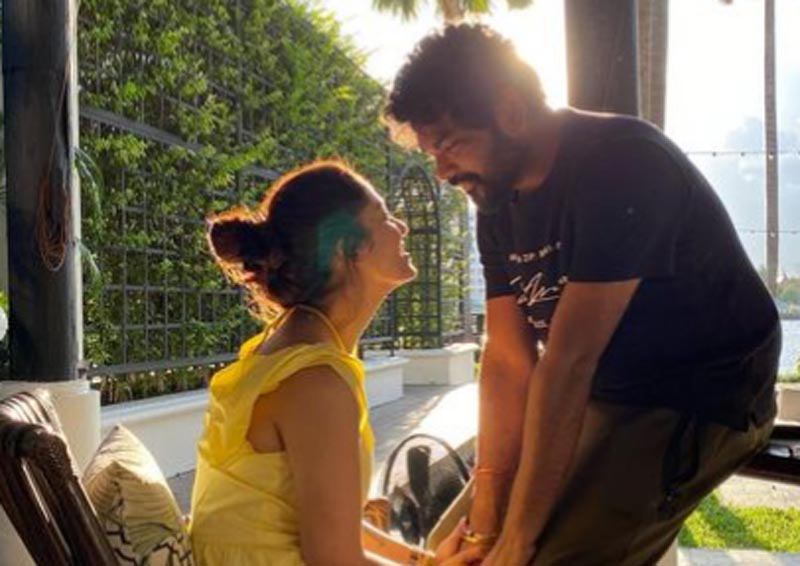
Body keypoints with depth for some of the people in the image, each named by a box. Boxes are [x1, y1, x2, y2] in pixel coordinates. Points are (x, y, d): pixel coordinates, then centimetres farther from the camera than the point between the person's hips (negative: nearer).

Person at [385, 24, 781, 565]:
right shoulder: (498, 201, -1)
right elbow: (507, 359, -5)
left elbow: (568, 362, -29)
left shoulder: (621, 165, -25)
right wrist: (486, 521, -11)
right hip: (604, 396, 8)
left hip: (703, 397, -8)